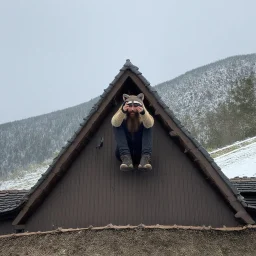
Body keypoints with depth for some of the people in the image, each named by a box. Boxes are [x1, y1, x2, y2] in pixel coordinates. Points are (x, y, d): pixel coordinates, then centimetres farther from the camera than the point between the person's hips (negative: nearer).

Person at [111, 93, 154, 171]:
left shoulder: (144, 115, -3)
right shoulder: (122, 116, -3)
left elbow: (149, 124, -27)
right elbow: (114, 123, -28)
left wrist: (143, 113, -46)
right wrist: (122, 111, -46)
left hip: (140, 153, 0)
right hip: (123, 153, 0)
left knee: (148, 126, -18)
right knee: (117, 126, -20)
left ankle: (145, 158, -34)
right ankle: (126, 158, -34)